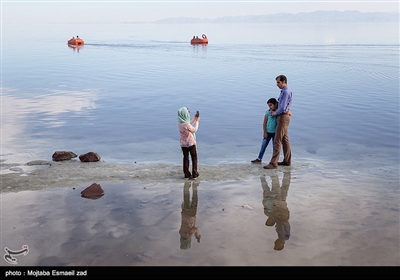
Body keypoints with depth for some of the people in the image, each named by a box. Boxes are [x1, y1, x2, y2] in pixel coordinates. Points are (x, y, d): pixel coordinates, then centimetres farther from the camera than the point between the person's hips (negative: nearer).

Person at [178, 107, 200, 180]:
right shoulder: (186, 124, -28)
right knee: (194, 158, 10)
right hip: (191, 143, -6)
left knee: (185, 158, 14)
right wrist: (197, 121, -1)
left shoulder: (179, 123, -5)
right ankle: (195, 174, 14)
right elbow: (194, 130, -11)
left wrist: (194, 119, 11)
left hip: (183, 144, 6)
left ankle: (186, 174, 18)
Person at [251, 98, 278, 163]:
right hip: (268, 132, 1)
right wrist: (265, 132, -5)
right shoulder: (268, 112, -2)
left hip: (275, 133, -1)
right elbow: (264, 123, -1)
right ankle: (259, 159, 10)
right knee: (263, 145, 4)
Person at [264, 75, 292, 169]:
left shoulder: (286, 92, -17)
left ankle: (273, 162, -11)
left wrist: (275, 113, -7)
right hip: (283, 116, 11)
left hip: (283, 117, -11)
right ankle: (287, 160, 19)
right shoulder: (284, 91, 16)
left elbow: (283, 108, -22)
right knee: (285, 139, 13)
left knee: (277, 140, -11)